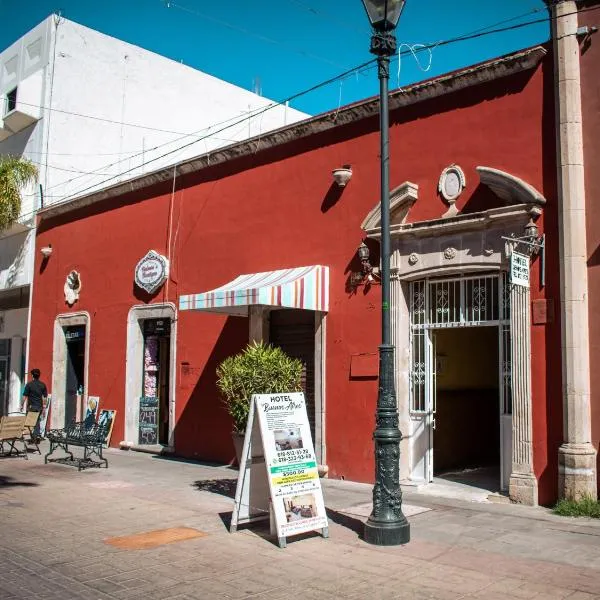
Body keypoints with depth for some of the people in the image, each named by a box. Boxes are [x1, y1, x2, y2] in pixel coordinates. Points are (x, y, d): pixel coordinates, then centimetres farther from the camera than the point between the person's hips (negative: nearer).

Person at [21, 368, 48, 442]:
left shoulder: (29, 384, -7)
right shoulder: (43, 385, 3)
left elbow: (25, 396, -8)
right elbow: (45, 397, 5)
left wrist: (22, 405, 1)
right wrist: (44, 406, 12)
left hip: (31, 406, -3)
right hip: (39, 406, 3)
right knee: (37, 421, 14)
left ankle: (33, 436, 3)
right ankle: (37, 434, 6)